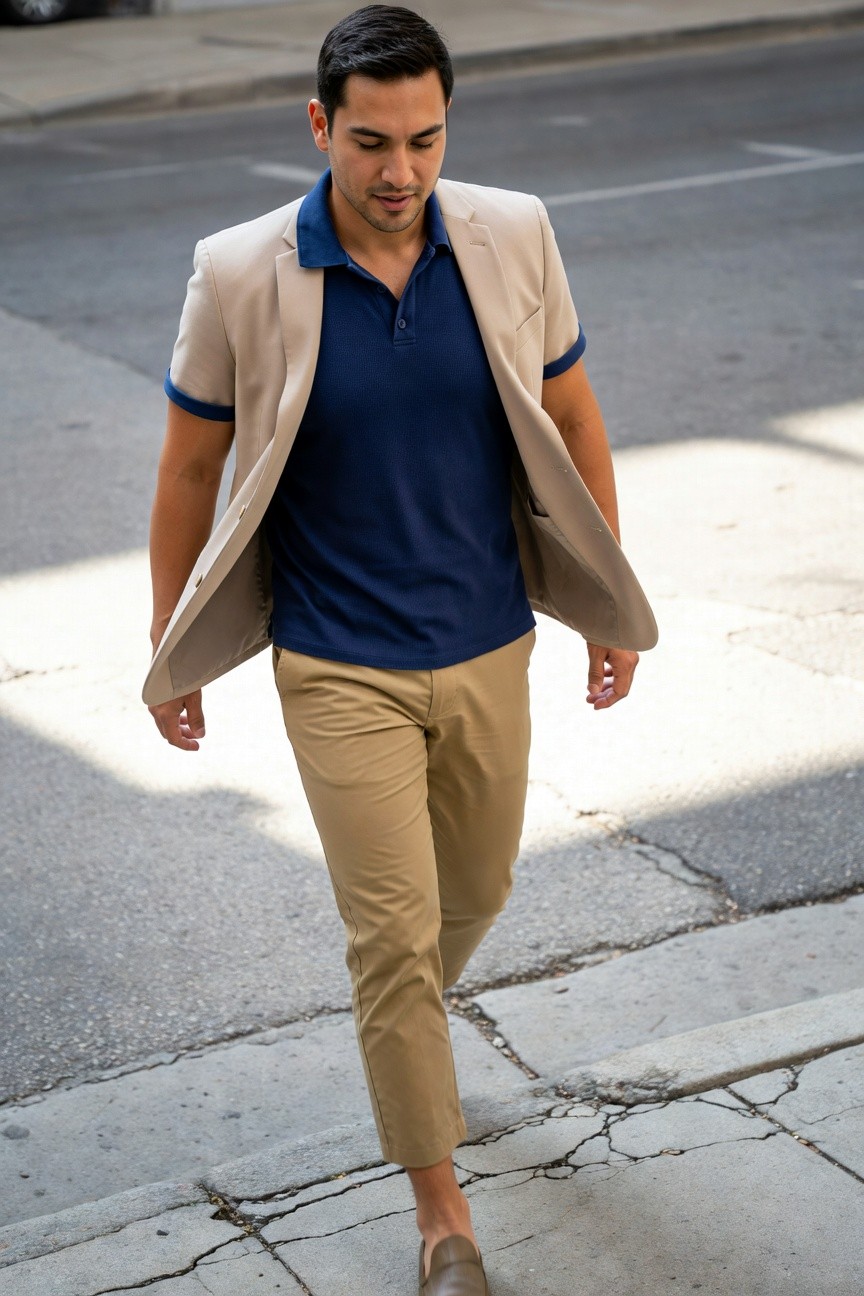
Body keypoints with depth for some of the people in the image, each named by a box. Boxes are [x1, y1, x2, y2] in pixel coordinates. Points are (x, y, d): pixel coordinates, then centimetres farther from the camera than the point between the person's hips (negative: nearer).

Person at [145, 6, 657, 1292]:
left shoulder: (514, 239, -8)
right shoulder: (241, 276, -15)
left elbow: (572, 421, 4)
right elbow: (191, 465, -3)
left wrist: (611, 606, 9)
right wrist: (168, 651, 4)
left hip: (488, 646, 4)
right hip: (340, 667, -3)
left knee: (474, 890, 21)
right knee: (394, 932, -3)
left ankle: (404, 1029, 54)